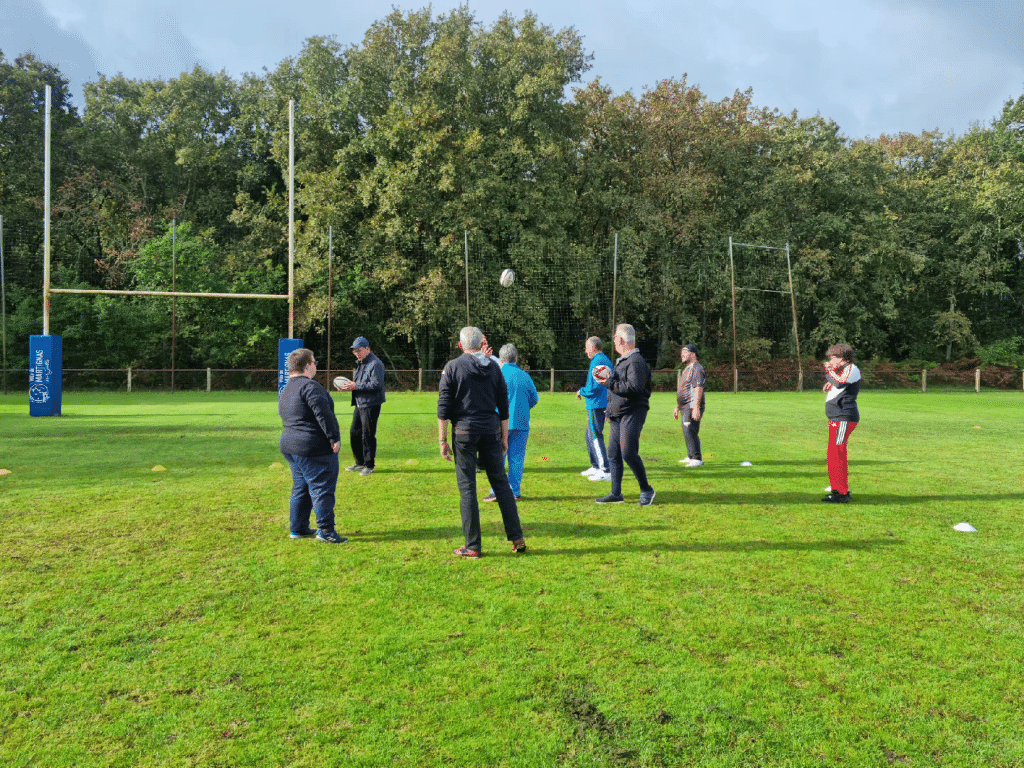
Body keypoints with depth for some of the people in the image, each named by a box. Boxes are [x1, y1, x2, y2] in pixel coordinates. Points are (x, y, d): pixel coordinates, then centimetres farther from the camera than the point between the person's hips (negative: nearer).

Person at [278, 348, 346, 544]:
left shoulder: (286, 390, 17)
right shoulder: (309, 386, -16)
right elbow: (323, 413, -23)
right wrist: (334, 437, -19)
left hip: (290, 445, 10)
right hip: (315, 448, -10)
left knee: (301, 487, 18)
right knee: (322, 488, -3)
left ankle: (298, 528, 24)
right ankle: (325, 530, 0)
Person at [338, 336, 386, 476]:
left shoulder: (375, 364, -14)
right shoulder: (360, 363, 17)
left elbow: (376, 385, -22)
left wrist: (356, 386, -18)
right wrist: (351, 385, 4)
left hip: (371, 405, -10)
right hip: (359, 404, 10)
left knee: (368, 435, -4)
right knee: (354, 433, 13)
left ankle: (369, 465, 8)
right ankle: (360, 462, 26)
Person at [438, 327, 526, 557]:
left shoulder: (453, 367, -2)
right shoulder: (493, 367, 8)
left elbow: (444, 407, -6)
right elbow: (503, 406, 10)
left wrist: (443, 440, -2)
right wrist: (504, 437, 17)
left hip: (464, 432, -3)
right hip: (491, 431, 3)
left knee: (467, 488, 2)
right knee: (501, 482, 10)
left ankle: (472, 546, 6)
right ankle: (517, 538, 13)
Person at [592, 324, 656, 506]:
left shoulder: (636, 362, -13)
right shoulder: (621, 361, 20)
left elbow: (635, 388, -24)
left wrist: (609, 383, -21)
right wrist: (606, 379, 8)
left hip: (632, 414, -10)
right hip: (617, 415, 10)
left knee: (628, 453, -12)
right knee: (613, 455, 8)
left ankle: (646, 489, 5)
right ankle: (616, 494, 14)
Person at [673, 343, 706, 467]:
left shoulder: (697, 369, -11)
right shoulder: (686, 370, 22)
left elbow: (699, 388, -20)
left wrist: (696, 408, -27)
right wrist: (677, 407, 27)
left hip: (692, 407, -10)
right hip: (685, 407, 10)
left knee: (691, 432, -14)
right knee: (687, 432, 14)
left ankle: (697, 459, -10)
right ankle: (691, 457, 23)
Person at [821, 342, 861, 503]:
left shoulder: (852, 369, -8)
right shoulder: (842, 370, 23)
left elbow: (840, 383, -25)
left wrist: (829, 369, -11)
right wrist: (829, 384, 15)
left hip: (844, 418, -11)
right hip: (836, 418, 11)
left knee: (838, 454, -12)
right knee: (833, 455, 14)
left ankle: (843, 493, -10)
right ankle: (836, 489, 21)